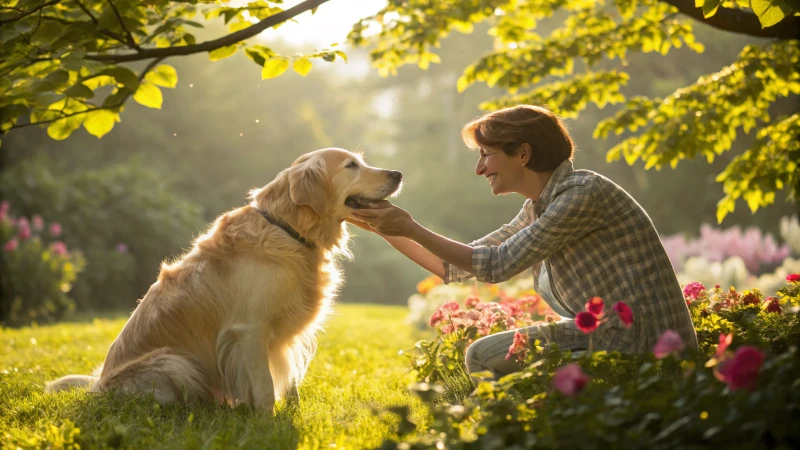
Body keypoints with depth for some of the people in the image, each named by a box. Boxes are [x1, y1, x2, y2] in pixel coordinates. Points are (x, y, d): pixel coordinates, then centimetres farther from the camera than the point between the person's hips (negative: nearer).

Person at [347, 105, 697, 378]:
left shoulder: (583, 192, -18)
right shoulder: (538, 209, 9)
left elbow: (498, 265, -17)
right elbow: (455, 267, 13)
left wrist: (411, 228, -13)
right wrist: (382, 228, 9)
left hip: (645, 348, -9)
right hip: (603, 336, 9)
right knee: (483, 355, 5)